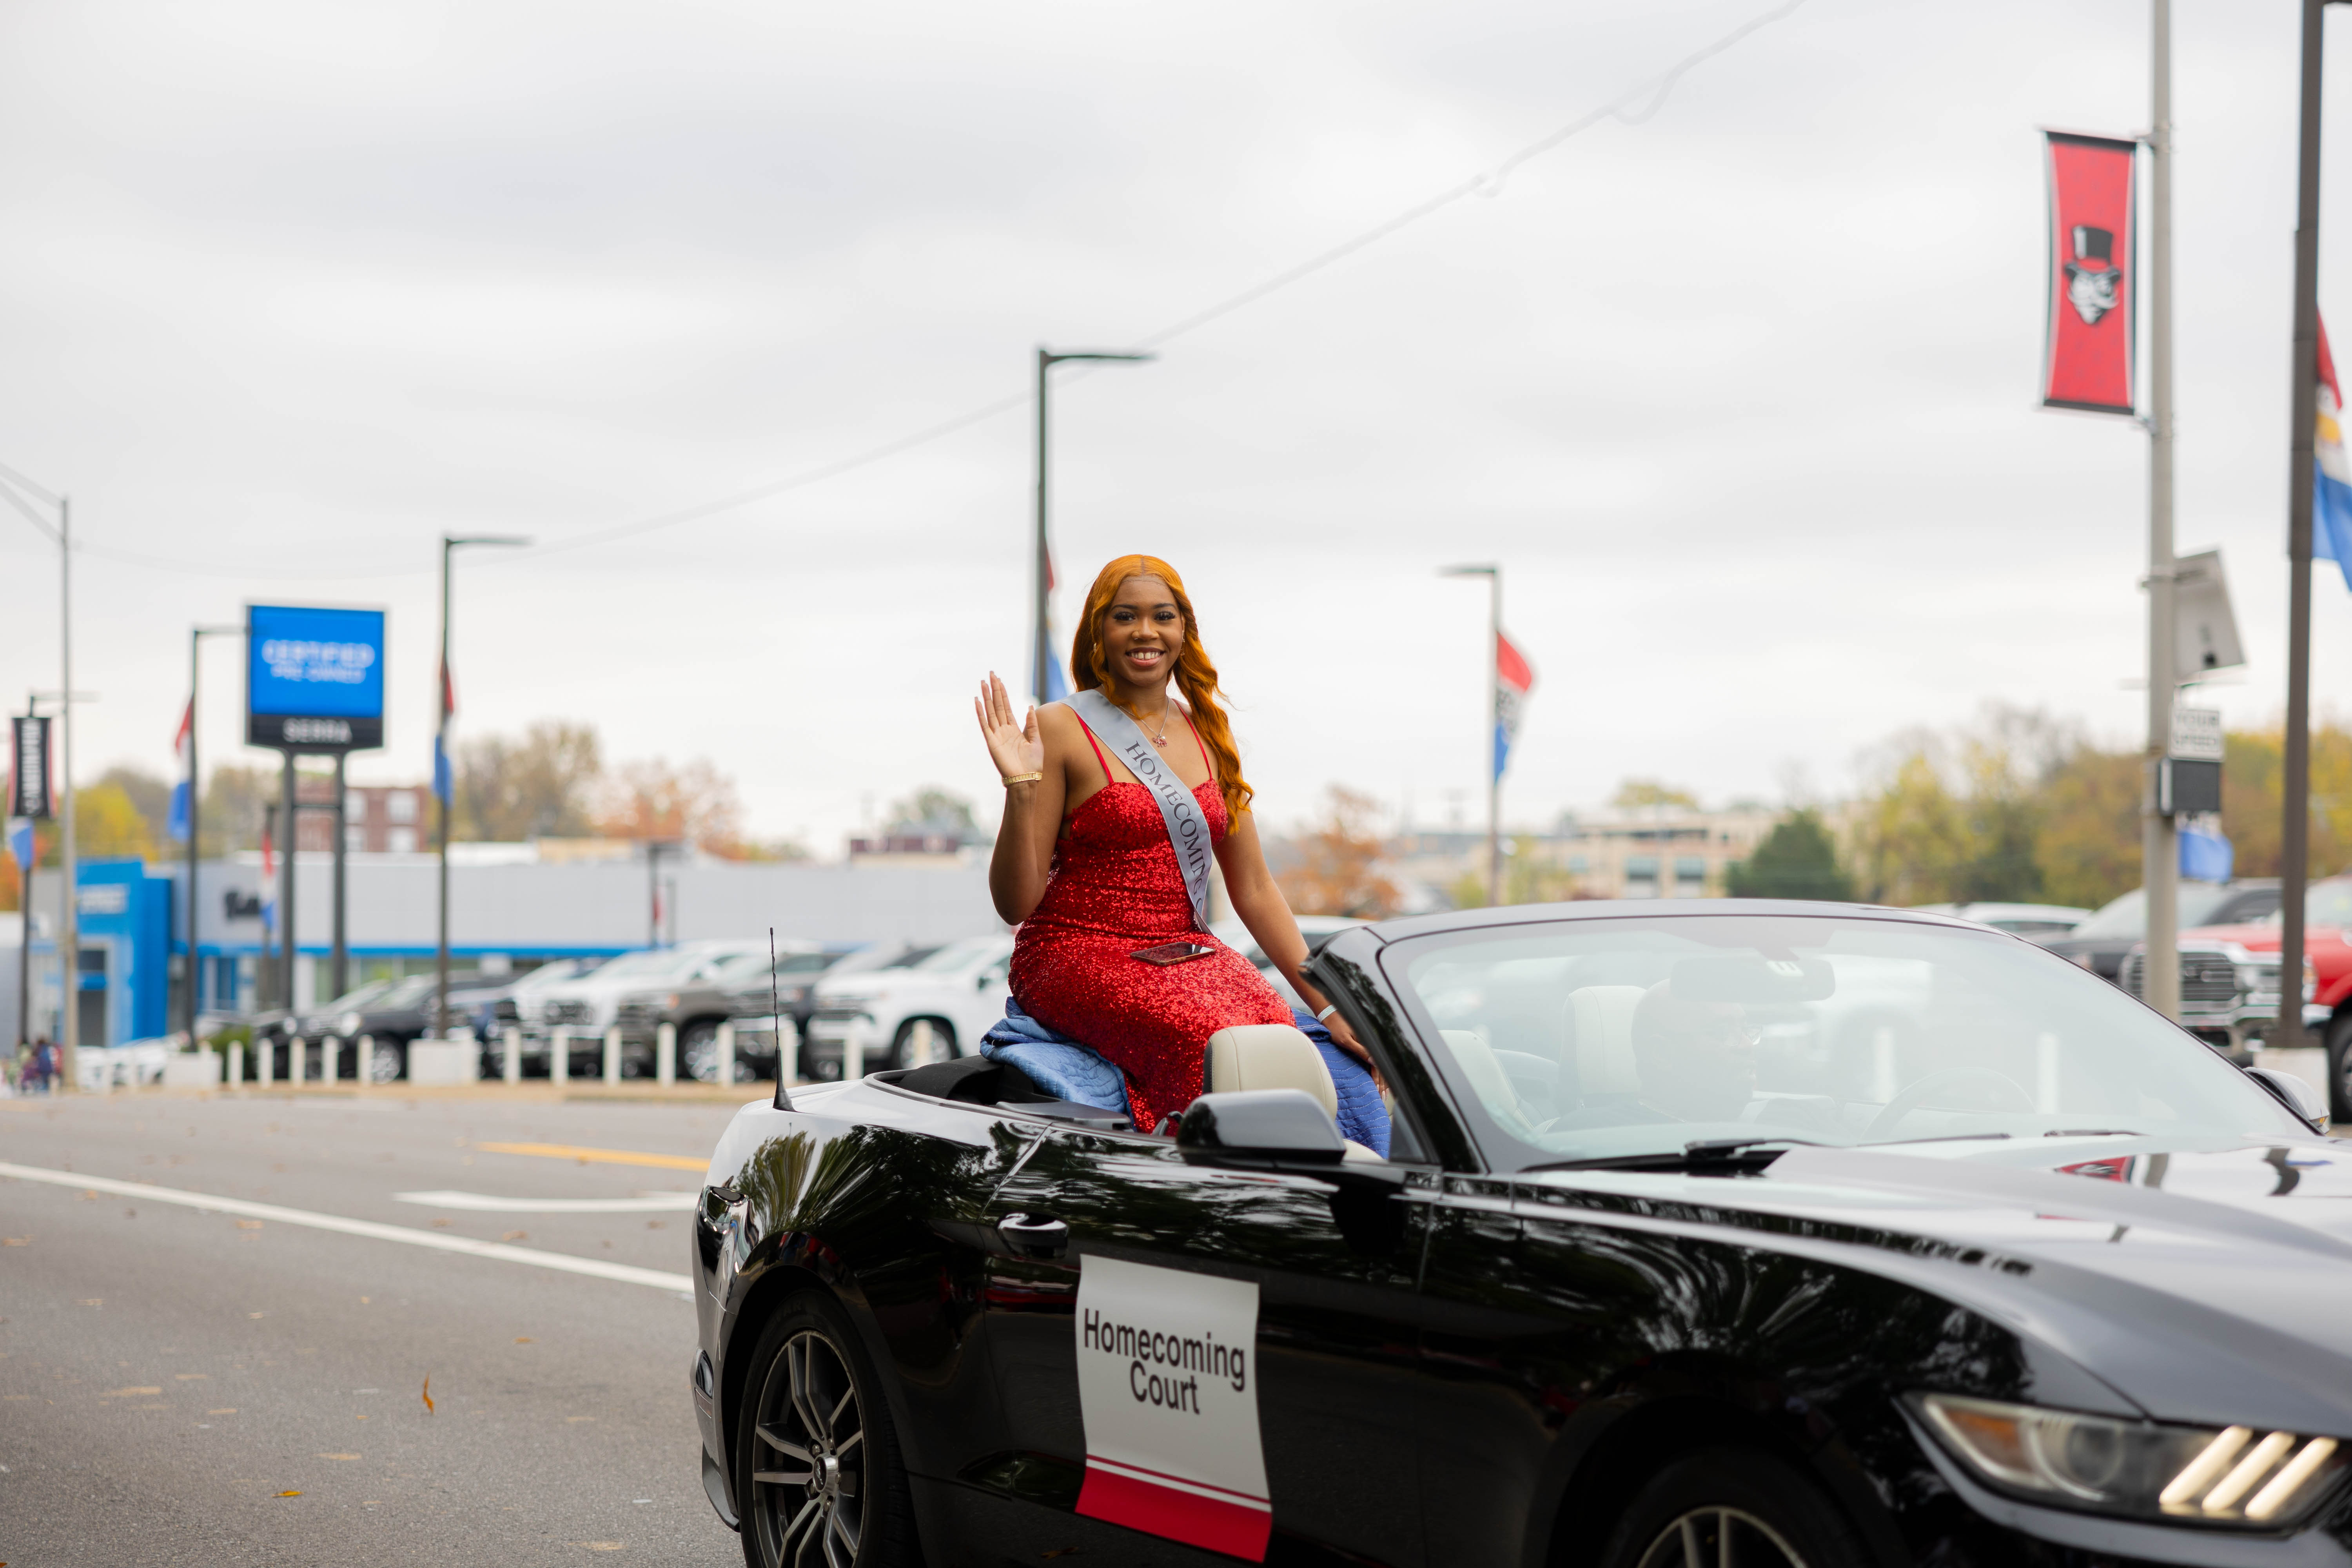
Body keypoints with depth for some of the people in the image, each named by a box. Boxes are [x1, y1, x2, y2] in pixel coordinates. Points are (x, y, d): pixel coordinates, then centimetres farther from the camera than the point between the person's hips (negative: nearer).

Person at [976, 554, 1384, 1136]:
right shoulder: (1062, 731, -3)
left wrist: (1327, 1003, 5)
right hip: (1079, 952, -5)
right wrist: (1021, 791, -20)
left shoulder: (1208, 734, 14)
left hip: (1187, 951, 5)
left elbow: (1255, 891, 14)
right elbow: (1015, 904, -5)